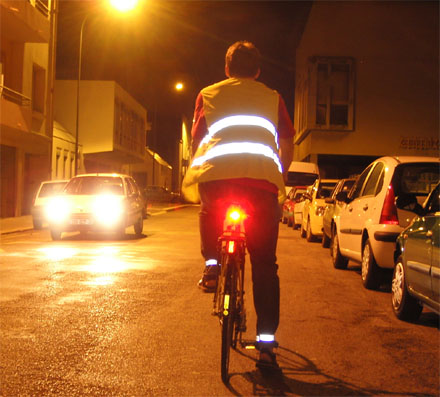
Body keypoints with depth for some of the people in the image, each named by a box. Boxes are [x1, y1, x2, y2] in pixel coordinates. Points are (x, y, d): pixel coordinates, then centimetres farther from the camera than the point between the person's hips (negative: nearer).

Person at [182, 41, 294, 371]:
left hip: (216, 174, 0)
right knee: (265, 264, 7)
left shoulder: (208, 94, 25)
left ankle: (211, 263, 15)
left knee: (210, 213, 36)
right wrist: (280, 178, 37)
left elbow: (196, 140, 22)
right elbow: (288, 143, 23)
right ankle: (266, 343, 3)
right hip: (263, 178, 0)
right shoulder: (272, 98, 27)